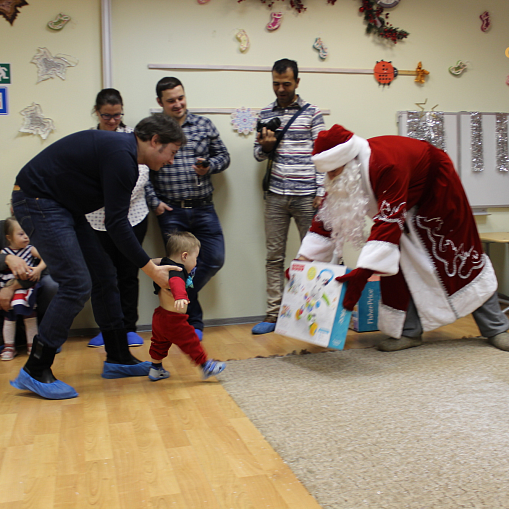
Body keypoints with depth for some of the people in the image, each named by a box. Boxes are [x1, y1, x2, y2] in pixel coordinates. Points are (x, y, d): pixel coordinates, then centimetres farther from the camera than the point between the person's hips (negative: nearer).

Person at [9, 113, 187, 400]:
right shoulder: (121, 156, -21)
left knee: (104, 276, 9)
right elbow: (116, 223, -23)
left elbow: (116, 218, 16)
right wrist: (152, 270, -19)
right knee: (77, 284, -14)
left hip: (61, 204, 10)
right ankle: (35, 372, -5)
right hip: (37, 201, -10)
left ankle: (118, 358, 17)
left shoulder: (122, 150, 10)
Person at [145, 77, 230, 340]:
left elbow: (223, 155, 13)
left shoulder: (204, 125, 7)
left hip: (204, 208, 3)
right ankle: (193, 321, 17)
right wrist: (154, 202, -9)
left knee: (215, 259, 0)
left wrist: (209, 166, -8)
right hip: (171, 211, -2)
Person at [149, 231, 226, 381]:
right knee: (190, 342, 2)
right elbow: (176, 283, -45)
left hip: (160, 317, 10)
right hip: (174, 320, -10)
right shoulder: (176, 271, -22)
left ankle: (155, 370, 36)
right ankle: (206, 366, 12)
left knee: (159, 343, 23)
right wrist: (180, 297, -63)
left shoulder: (165, 265, 10)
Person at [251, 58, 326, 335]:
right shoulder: (265, 114, 11)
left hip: (306, 195, -3)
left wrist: (321, 192, -7)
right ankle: (273, 314, 11)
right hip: (276, 195, 3)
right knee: (274, 256, 5)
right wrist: (265, 146, -9)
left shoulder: (311, 113, 2)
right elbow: (258, 154, 15)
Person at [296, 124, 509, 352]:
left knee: (459, 257, 0)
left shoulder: (386, 164, -43)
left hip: (437, 189, -7)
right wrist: (303, 262, -20)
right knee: (394, 260, -4)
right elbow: (329, 215, -13)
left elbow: (388, 221, -49)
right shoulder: (343, 173, -18)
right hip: (404, 201, 7)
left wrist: (363, 273, -56)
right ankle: (409, 331, 5)